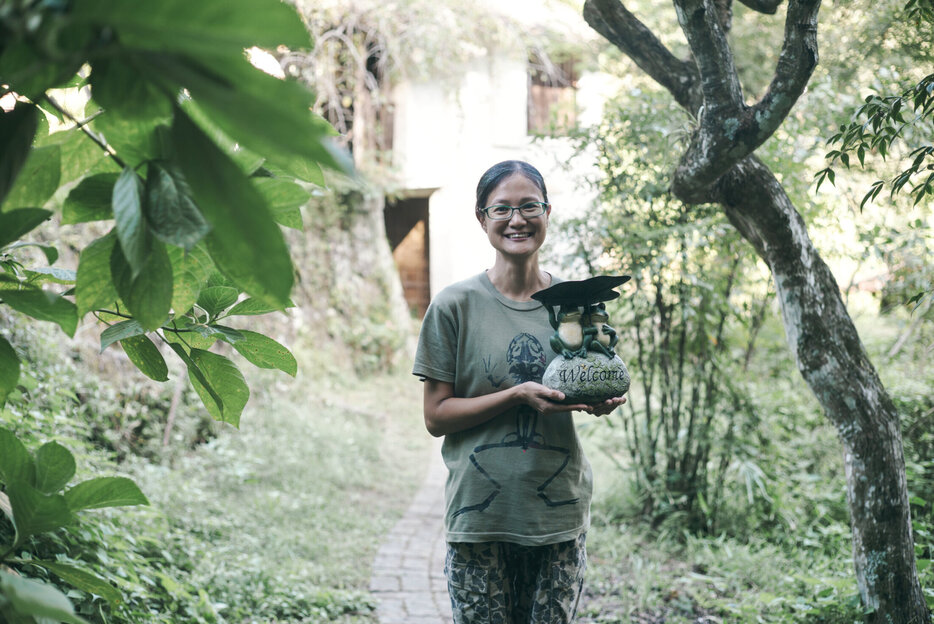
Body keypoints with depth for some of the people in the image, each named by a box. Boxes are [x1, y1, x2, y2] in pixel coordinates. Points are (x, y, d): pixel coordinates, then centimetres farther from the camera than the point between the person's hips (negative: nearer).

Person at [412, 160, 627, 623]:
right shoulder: (456, 304, -4)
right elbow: (436, 416, -6)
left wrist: (601, 402, -7)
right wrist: (517, 396, -19)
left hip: (560, 511, 3)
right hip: (480, 512, -2)